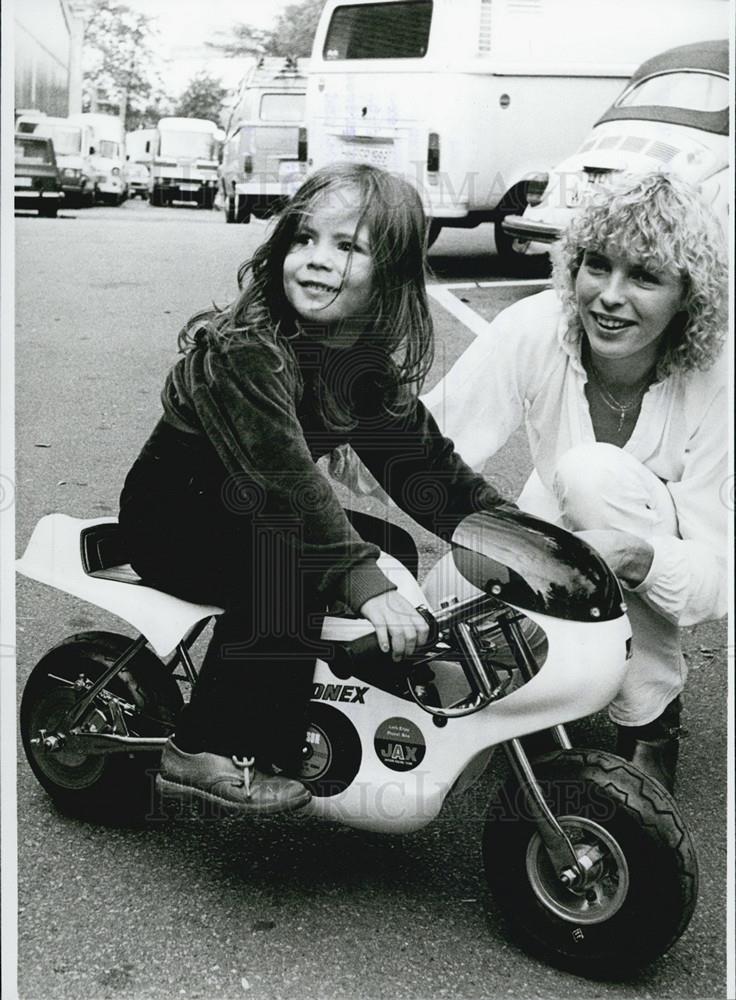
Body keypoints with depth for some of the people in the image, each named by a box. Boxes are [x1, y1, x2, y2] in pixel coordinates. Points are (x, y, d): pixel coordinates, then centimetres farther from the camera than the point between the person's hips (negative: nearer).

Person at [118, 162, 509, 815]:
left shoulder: (372, 363, -2)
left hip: (248, 514, 8)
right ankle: (206, 753, -20)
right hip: (170, 517, -7)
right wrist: (364, 584, -42)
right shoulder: (242, 350, -27)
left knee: (392, 550, 2)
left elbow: (426, 458, 0)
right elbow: (287, 478, -36)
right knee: (290, 566, -29)